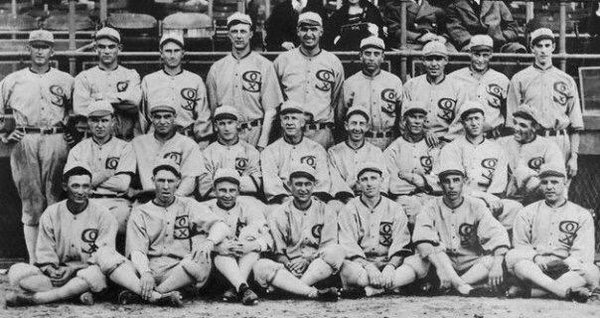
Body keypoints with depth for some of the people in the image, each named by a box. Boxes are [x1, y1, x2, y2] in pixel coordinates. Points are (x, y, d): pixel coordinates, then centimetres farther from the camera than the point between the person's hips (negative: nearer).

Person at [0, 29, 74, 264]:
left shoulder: (66, 81, 13)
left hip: (56, 141, 0)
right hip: (24, 142, 0)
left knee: (55, 200, -6)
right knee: (31, 202, -2)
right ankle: (34, 261, 0)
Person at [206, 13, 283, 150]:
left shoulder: (264, 65, 3)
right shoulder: (216, 68, 12)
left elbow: (270, 109, -2)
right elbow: (212, 107, 13)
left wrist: (262, 144, -10)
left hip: (254, 132, -2)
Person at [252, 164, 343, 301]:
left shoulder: (326, 212, 10)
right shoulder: (278, 214, 9)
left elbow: (328, 248, 0)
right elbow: (277, 251, 3)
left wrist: (308, 260, -19)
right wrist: (287, 264, -20)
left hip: (318, 272, 0)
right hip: (287, 271, 0)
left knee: (336, 251, -29)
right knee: (261, 266, -30)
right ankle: (314, 293, -42)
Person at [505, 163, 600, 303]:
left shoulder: (582, 215, 13)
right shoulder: (528, 212, 18)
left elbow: (582, 253, 2)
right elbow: (519, 245, 9)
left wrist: (566, 263, -20)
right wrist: (536, 257, -14)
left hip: (565, 271, 0)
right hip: (533, 269, 0)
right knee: (512, 256, -30)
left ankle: (528, 291, -38)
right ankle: (566, 291, -42)